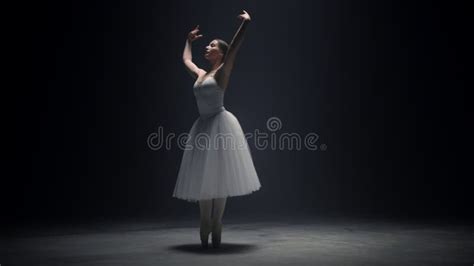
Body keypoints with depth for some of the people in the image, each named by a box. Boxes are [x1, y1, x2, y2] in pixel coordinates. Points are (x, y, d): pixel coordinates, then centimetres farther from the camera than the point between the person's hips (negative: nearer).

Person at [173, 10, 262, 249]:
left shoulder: (222, 72, -1)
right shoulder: (200, 74, 18)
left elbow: (234, 49, -15)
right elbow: (186, 59, 35)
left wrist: (245, 24, -21)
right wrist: (189, 39, 45)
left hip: (220, 125, -7)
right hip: (203, 127, 7)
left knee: (218, 177, -3)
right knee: (203, 178, 6)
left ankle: (216, 227, 3)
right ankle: (205, 229, 15)